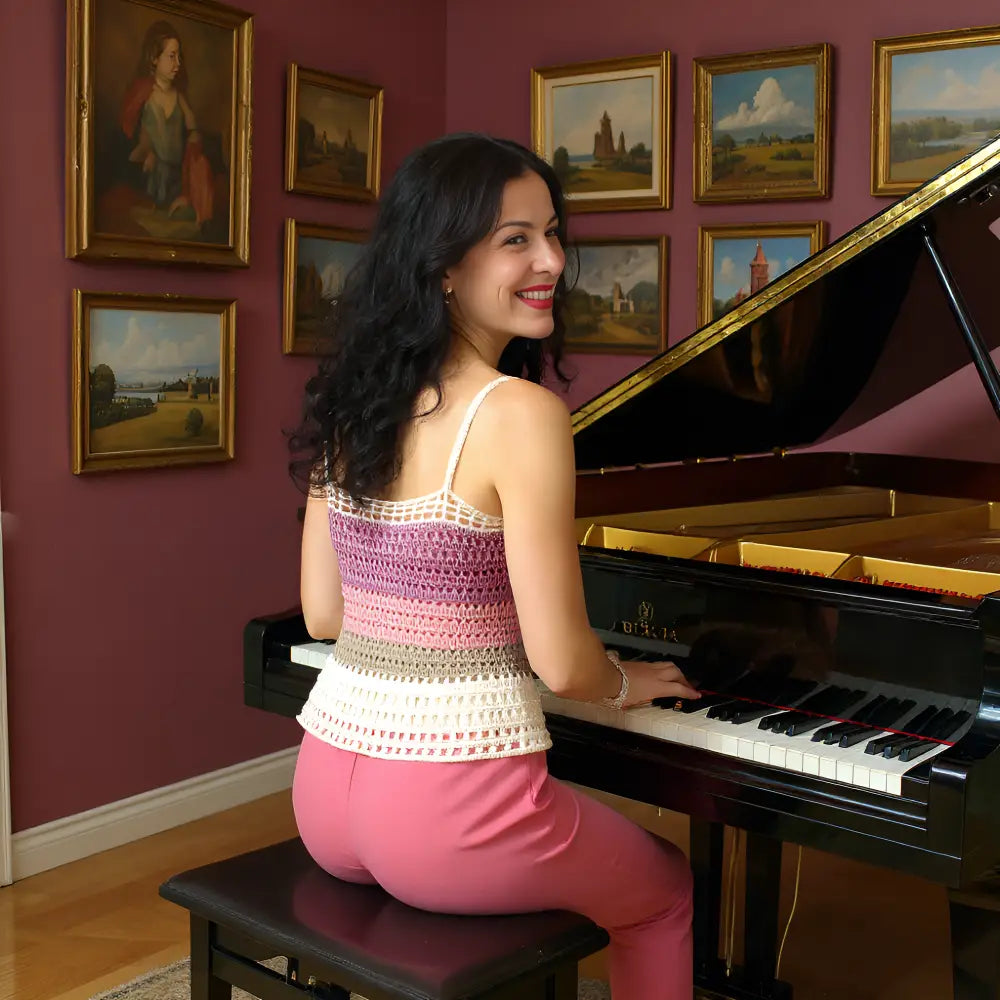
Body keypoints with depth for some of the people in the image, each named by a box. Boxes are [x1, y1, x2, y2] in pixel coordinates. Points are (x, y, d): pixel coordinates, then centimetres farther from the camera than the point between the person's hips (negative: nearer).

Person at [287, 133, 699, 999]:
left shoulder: (353, 402, 3)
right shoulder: (521, 412, -19)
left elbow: (323, 615, 9)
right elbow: (561, 662, -17)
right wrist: (625, 685, 6)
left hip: (327, 790, 7)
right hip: (447, 809, -6)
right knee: (668, 889, 25)